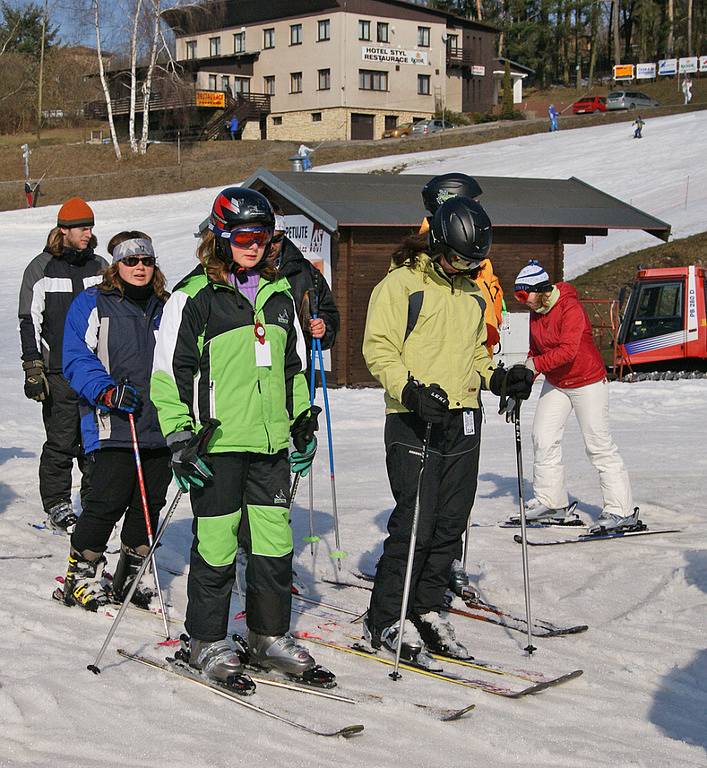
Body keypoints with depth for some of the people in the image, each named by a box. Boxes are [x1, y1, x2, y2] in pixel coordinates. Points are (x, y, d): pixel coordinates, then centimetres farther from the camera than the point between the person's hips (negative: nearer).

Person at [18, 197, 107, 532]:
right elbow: (30, 322, 0)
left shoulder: (100, 267, 12)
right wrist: (33, 368, -7)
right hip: (58, 371, -3)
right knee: (61, 441, -3)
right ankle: (56, 505, 7)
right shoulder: (41, 269, 1)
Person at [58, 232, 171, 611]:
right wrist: (107, 391, -20)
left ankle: (130, 577, 21)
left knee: (150, 502, 7)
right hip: (113, 426, -5)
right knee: (108, 501, -10)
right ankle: (82, 573, 7)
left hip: (159, 426, 5)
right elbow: (76, 360, -6)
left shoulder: (164, 309, 16)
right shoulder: (92, 305, 1)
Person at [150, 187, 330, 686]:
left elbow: (294, 366, 24)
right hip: (217, 443, -5)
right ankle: (207, 641, 15)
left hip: (271, 441, 5)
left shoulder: (279, 294, 14)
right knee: (216, 546, 0)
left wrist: (304, 422, 19)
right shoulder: (194, 296, -4)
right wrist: (180, 437, -10)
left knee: (275, 542, 7)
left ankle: (271, 637, 21)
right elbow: (170, 372, -5)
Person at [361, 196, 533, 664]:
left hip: (464, 421, 7)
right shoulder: (401, 284, -3)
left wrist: (498, 379, 8)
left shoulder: (472, 294, 19)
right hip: (414, 420, -7)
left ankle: (427, 610, 19)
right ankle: (386, 621, 0)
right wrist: (411, 389, -24)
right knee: (415, 521, -10)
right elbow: (378, 348, -10)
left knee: (451, 522, 7)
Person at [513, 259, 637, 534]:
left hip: (587, 382, -8)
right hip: (555, 383, 8)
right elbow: (535, 352, 13)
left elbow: (568, 350, -32)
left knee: (599, 445, -6)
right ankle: (551, 503, 10)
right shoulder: (536, 312, 4)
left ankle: (622, 511, -2)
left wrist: (536, 365, -38)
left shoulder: (569, 308, -22)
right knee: (543, 438, 1)